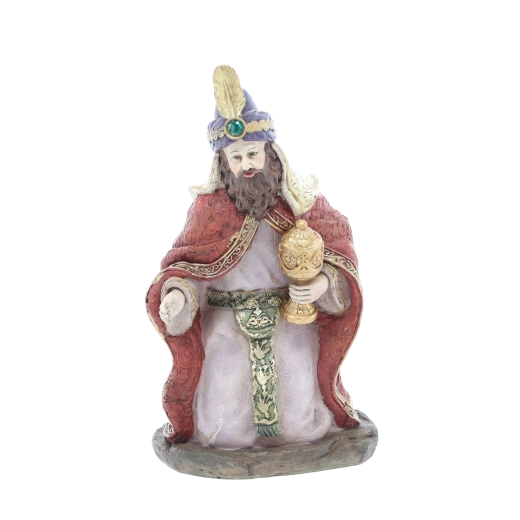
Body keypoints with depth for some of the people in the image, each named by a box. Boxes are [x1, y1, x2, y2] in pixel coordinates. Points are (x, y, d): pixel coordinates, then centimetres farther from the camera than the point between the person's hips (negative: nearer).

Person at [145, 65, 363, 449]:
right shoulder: (210, 206, -6)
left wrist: (323, 283, -17)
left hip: (292, 315, 1)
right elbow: (185, 263, -4)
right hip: (226, 320, 0)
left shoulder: (301, 199, -5)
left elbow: (339, 245, 3)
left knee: (296, 417, 0)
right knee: (224, 424, -2)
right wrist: (175, 295, -26)